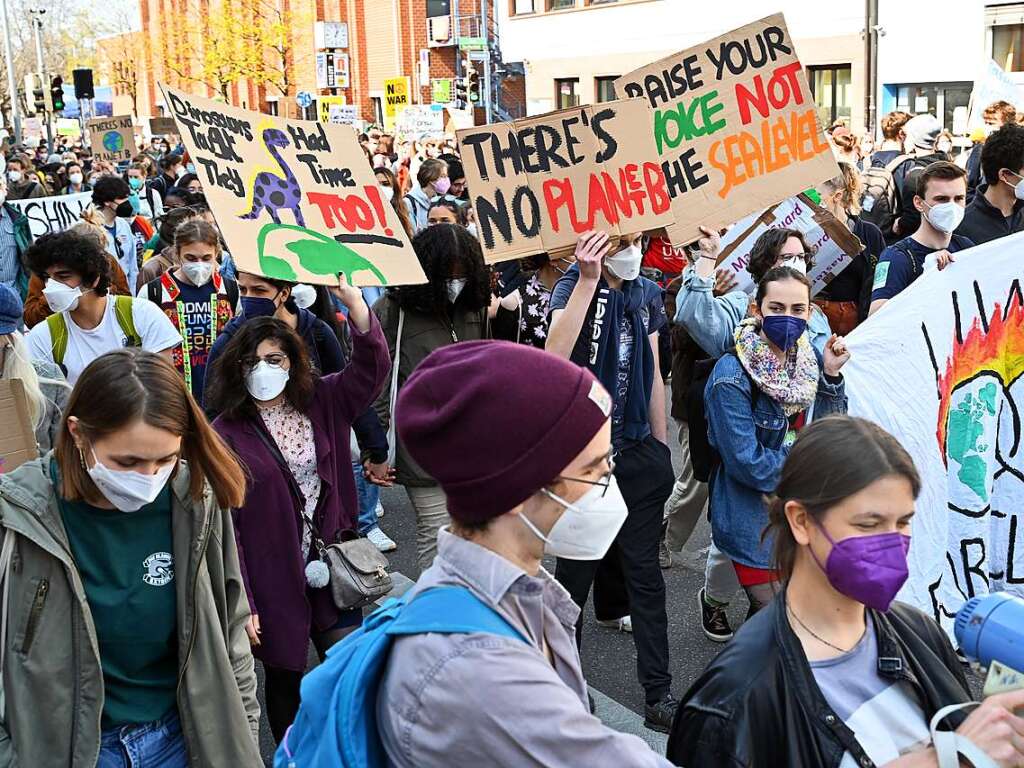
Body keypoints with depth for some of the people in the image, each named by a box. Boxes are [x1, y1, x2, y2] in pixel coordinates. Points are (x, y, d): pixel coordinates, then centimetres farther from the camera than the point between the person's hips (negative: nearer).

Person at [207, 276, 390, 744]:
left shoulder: (321, 403, 3)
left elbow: (371, 368, -9)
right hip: (272, 578, -3)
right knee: (284, 677, 13)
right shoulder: (225, 433, -10)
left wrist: (352, 298, -22)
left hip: (331, 564, 3)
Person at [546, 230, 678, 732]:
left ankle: (659, 695, 16)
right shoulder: (574, 287, -9)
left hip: (638, 451, 4)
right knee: (576, 566, 9)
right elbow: (554, 356, -30)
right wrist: (588, 280, -29)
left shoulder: (647, 294, 6)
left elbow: (653, 375, 13)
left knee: (645, 572, 8)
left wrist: (661, 449, 13)